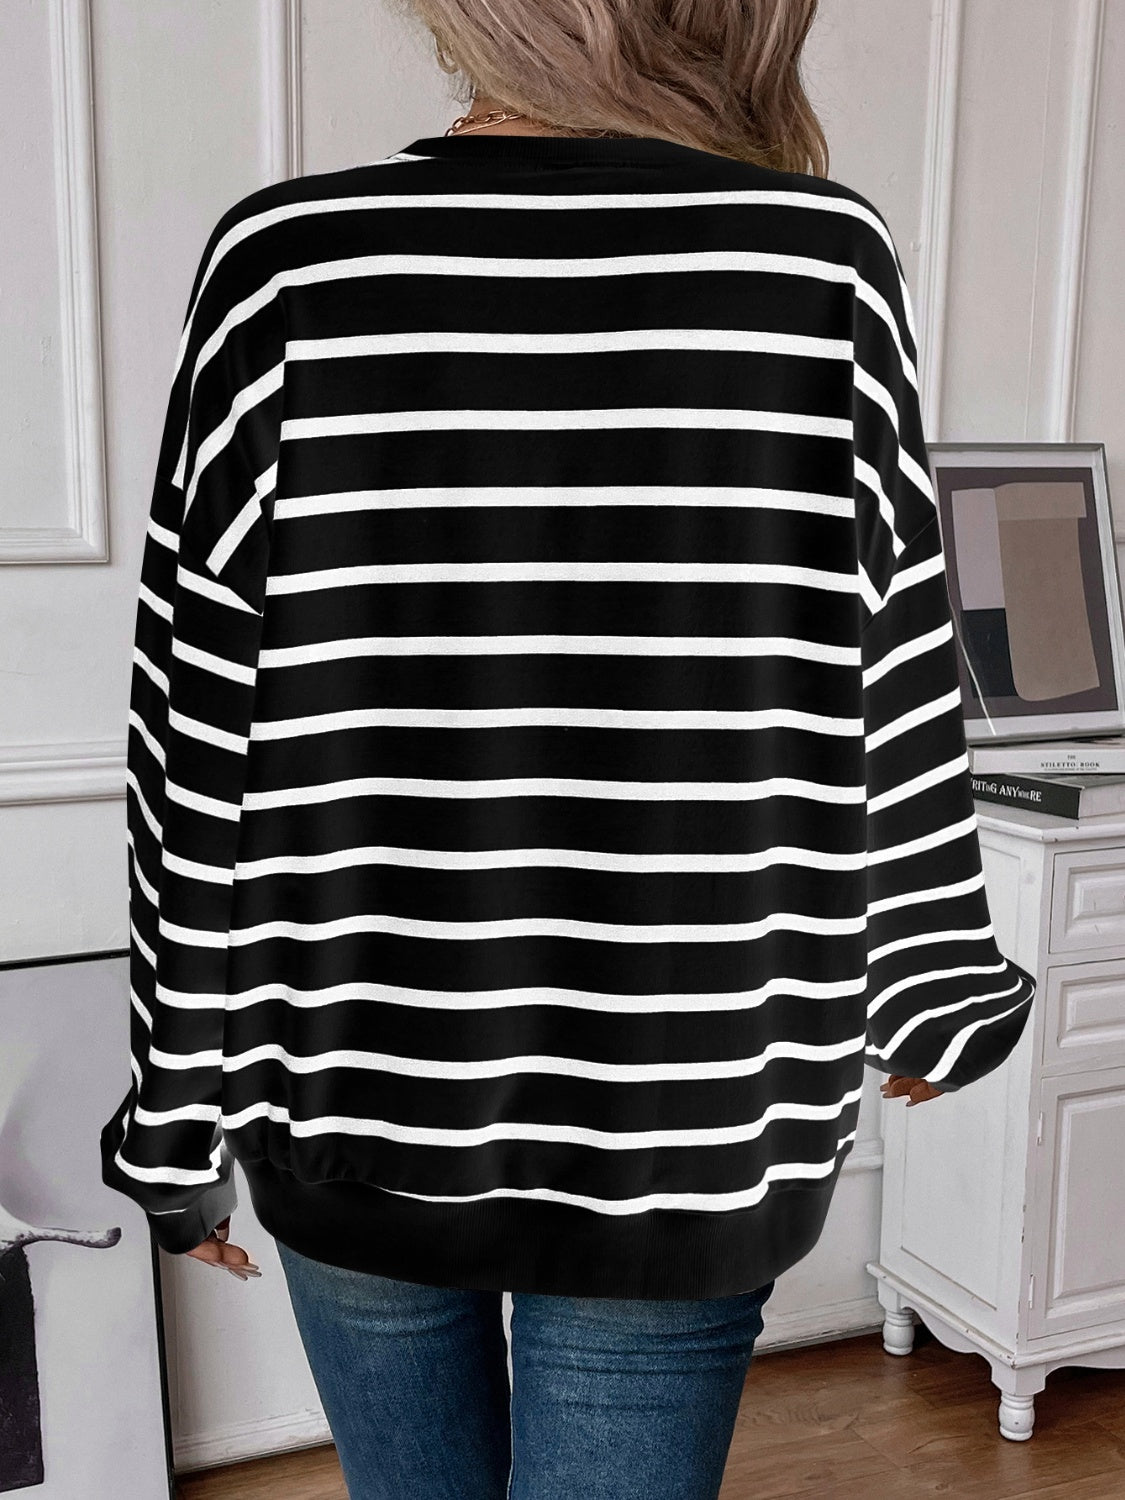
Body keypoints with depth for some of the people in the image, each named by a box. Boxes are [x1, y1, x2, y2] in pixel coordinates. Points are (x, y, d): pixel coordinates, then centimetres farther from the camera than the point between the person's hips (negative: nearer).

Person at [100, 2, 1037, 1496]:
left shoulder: (287, 261, -10)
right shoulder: (829, 264, -10)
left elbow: (198, 761, -7)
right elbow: (896, 699, -3)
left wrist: (178, 1119, 5)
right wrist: (929, 1004, 14)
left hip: (354, 1117, 2)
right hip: (678, 1148, -1)